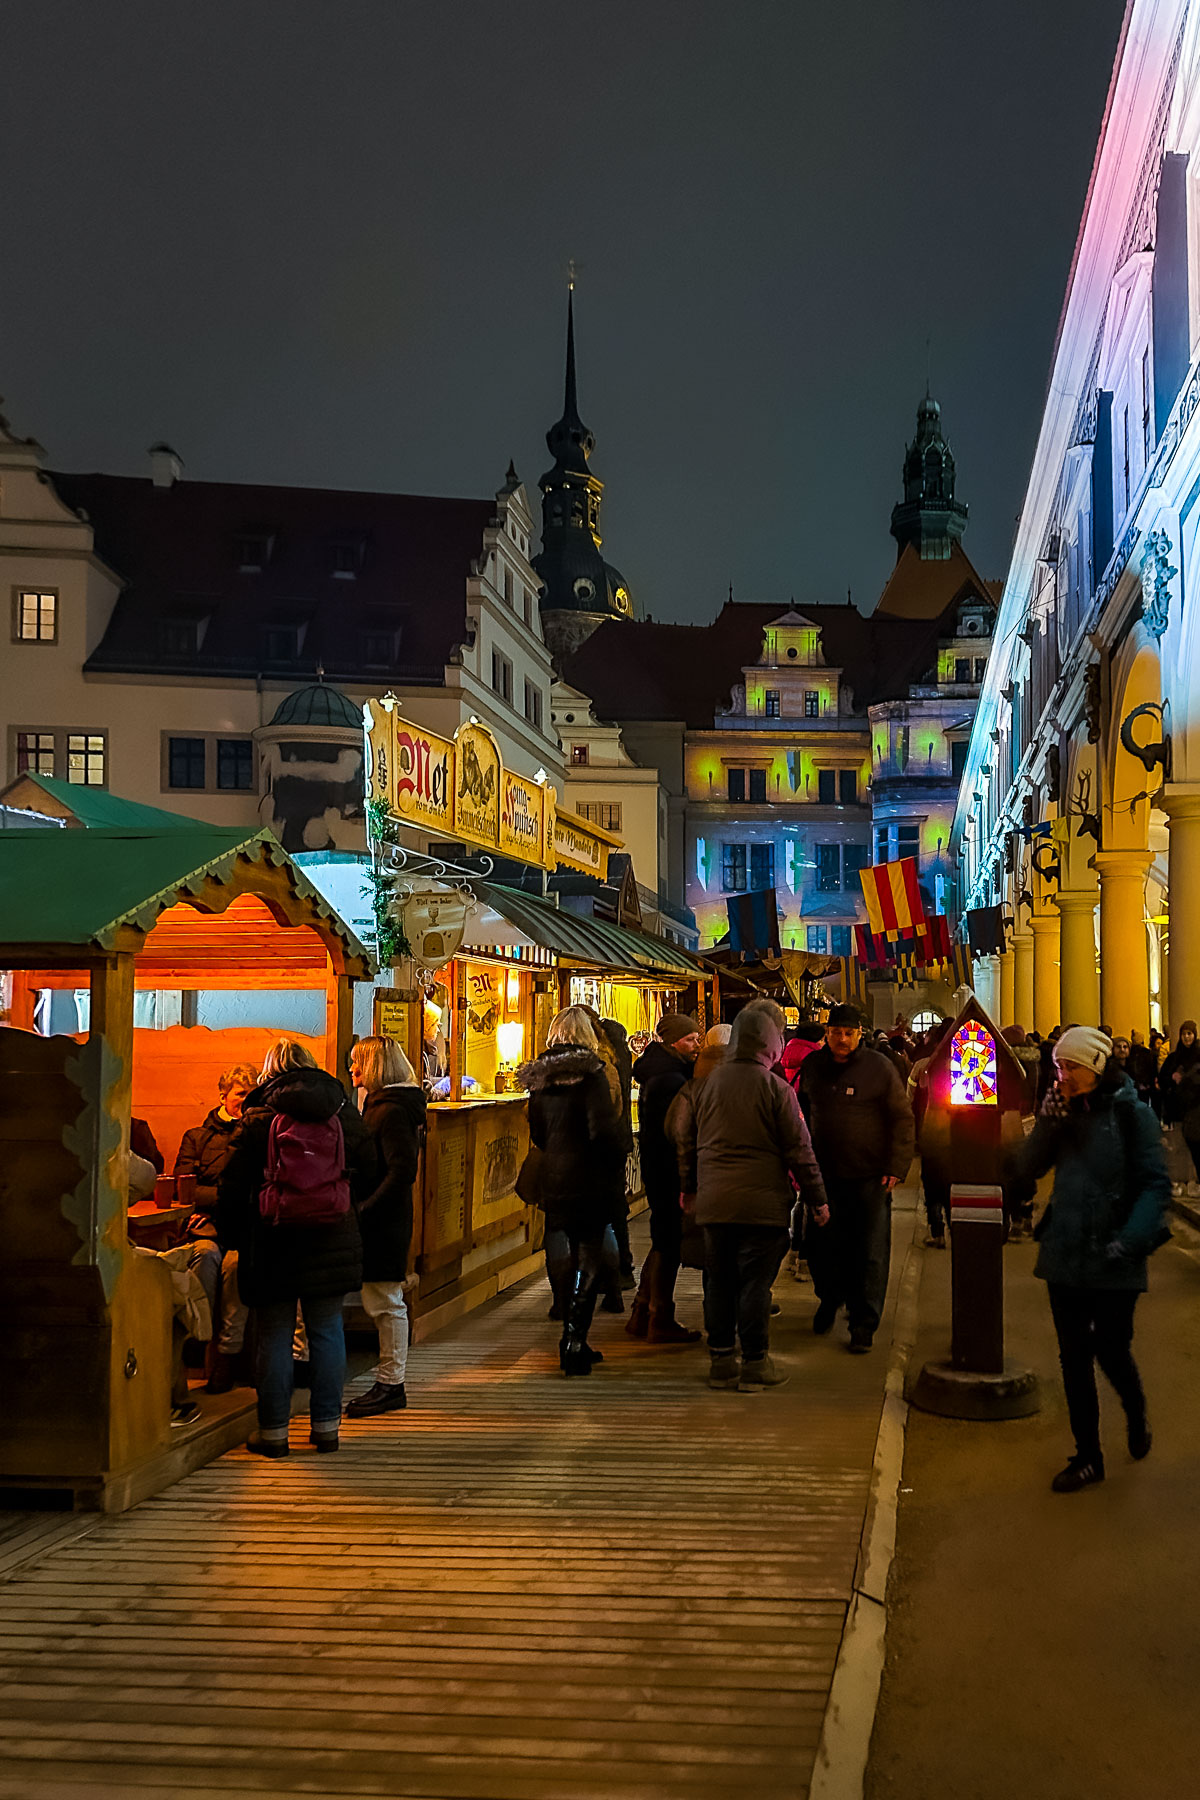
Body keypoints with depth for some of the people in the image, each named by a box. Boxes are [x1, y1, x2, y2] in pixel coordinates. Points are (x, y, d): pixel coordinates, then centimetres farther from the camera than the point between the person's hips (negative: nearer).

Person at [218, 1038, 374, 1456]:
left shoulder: (259, 1117, -6)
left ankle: (273, 1430, 11)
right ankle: (326, 1425, 16)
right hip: (333, 1244, 3)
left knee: (275, 1338, 6)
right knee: (327, 1332, 11)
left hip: (275, 1244, -2)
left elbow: (233, 1186, -5)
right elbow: (367, 1175, 7)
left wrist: (235, 1239, 6)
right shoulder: (344, 1111, 3)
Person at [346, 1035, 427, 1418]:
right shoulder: (379, 1105, 15)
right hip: (381, 1223, 10)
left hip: (384, 1224, -10)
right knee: (382, 1304, 12)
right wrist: (362, 1210, 12)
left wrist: (365, 1211, -21)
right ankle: (388, 1382, 18)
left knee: (385, 1303, -2)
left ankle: (391, 1384, 7)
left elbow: (402, 1171, -22)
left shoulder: (391, 1111, -15)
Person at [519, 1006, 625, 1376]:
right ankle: (575, 1343, -7)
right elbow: (604, 1129, -18)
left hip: (552, 1180, 6)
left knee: (562, 1261, 13)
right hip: (588, 1180, -6)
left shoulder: (540, 1075, 6)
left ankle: (572, 1343, 21)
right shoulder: (590, 1073, -12)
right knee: (589, 1259, 0)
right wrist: (617, 1172, -7)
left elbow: (535, 1131, 12)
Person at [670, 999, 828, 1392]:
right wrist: (816, 1199, 4)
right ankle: (755, 1365, 7)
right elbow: (798, 1149, -5)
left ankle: (720, 1360, 18)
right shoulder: (776, 1089, -8)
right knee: (755, 1281, 2)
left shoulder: (705, 1084, 6)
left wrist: (690, 1186, 28)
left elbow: (685, 1139, 14)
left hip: (714, 1201, 4)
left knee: (719, 1281, 12)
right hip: (762, 1202, -4)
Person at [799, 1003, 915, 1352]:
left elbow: (902, 1120, -3)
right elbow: (803, 1111, 18)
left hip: (870, 1177, -3)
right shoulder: (813, 1066, 6)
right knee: (822, 1246, 10)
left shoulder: (879, 1068, -5)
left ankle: (864, 1323, 11)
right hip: (824, 1175, 3)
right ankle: (829, 1299, 36)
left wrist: (896, 1167, -10)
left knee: (869, 1253, 1)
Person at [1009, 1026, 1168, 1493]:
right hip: (1065, 1256, 5)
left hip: (1113, 1261, -5)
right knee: (1074, 1356, 9)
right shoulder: (1065, 1113, 5)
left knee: (1111, 1351, 3)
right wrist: (1047, 1123, -14)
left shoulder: (1131, 1113, -9)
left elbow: (1156, 1185, -11)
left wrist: (1131, 1239, -21)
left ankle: (1136, 1413, 37)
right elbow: (1026, 1168, 1)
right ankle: (1088, 1457, 22)